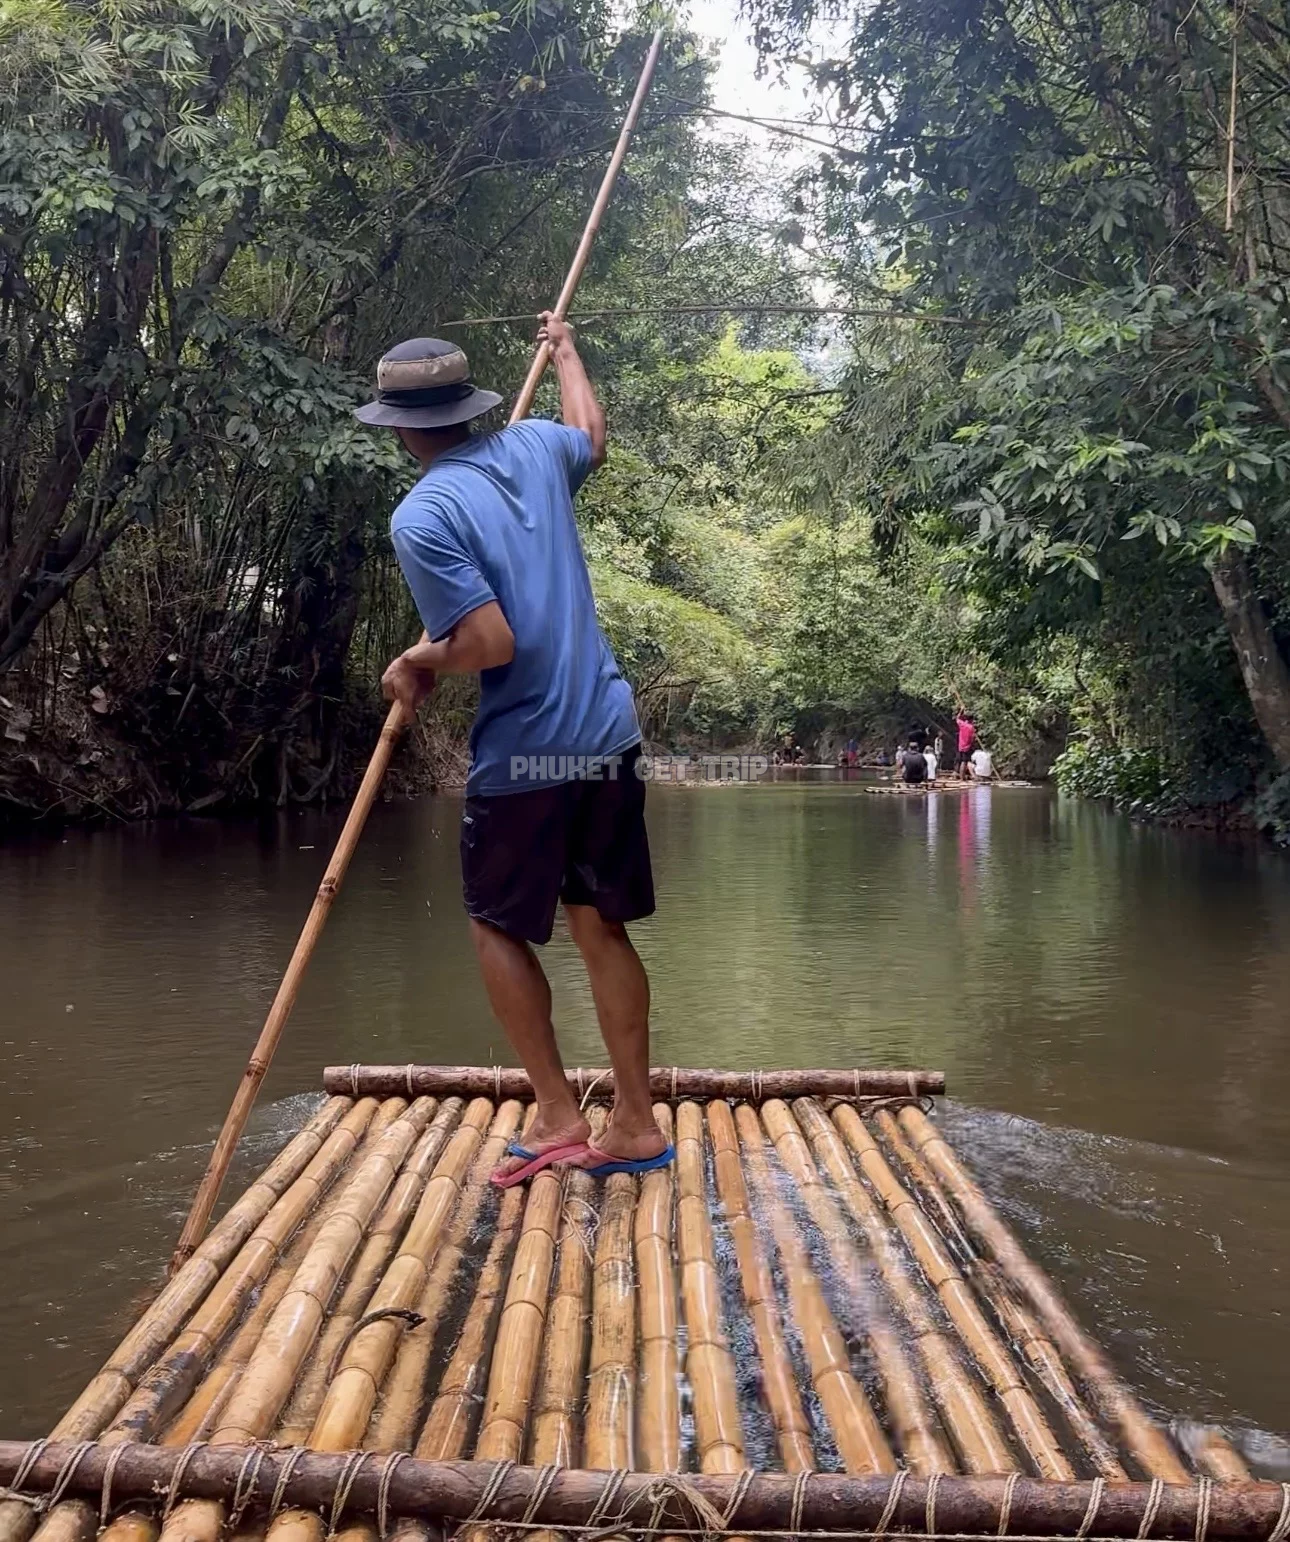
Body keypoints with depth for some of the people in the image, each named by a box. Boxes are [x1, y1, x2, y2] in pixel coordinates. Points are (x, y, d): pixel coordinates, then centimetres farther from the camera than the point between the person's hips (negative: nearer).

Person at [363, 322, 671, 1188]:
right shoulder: (536, 448, 7)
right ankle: (636, 1124, 18)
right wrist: (565, 352, 48)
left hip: (524, 755, -6)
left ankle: (559, 1116, 13)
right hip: (611, 733, 6)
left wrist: (419, 665, 0)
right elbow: (593, 432, 31)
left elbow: (491, 642, -19)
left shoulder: (421, 516, -13)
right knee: (601, 926, 12)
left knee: (499, 926, 13)